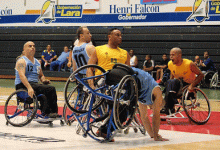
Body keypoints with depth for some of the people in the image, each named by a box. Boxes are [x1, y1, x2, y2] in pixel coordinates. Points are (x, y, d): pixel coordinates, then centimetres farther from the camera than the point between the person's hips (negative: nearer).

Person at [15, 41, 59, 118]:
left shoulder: (37, 62, 22)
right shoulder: (22, 61, -3)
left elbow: (41, 75, 30)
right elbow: (22, 75, -18)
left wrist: (44, 80, 4)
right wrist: (29, 88, -33)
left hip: (34, 84, 8)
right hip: (23, 86, -8)